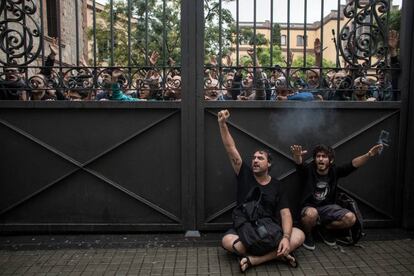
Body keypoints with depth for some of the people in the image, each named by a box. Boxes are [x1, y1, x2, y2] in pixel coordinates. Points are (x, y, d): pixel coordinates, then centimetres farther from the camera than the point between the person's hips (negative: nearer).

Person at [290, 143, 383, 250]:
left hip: (328, 207, 4)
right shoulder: (308, 171, -12)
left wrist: (368, 155, -34)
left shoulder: (334, 171, -3)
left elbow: (354, 164, -15)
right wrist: (297, 156, -61)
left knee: (351, 218, -20)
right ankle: (307, 235, -4)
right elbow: (300, 165, -35)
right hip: (309, 208, -4)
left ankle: (325, 229, 10)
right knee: (312, 214, -40)